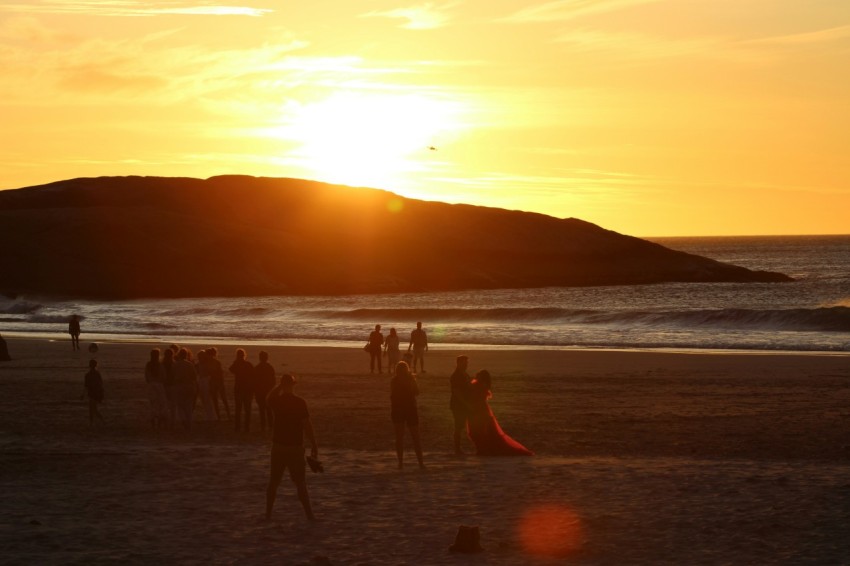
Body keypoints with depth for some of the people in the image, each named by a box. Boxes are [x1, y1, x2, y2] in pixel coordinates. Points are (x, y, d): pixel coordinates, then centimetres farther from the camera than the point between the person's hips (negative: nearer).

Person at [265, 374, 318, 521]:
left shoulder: (277, 402, -5)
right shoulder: (300, 403, -11)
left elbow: (269, 398, 22)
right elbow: (307, 425, -10)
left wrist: (279, 387, 15)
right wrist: (314, 445, -3)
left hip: (278, 447, 2)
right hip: (296, 447, -2)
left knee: (274, 482, 12)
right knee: (300, 483, 4)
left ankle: (268, 513, 15)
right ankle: (309, 514, 4)